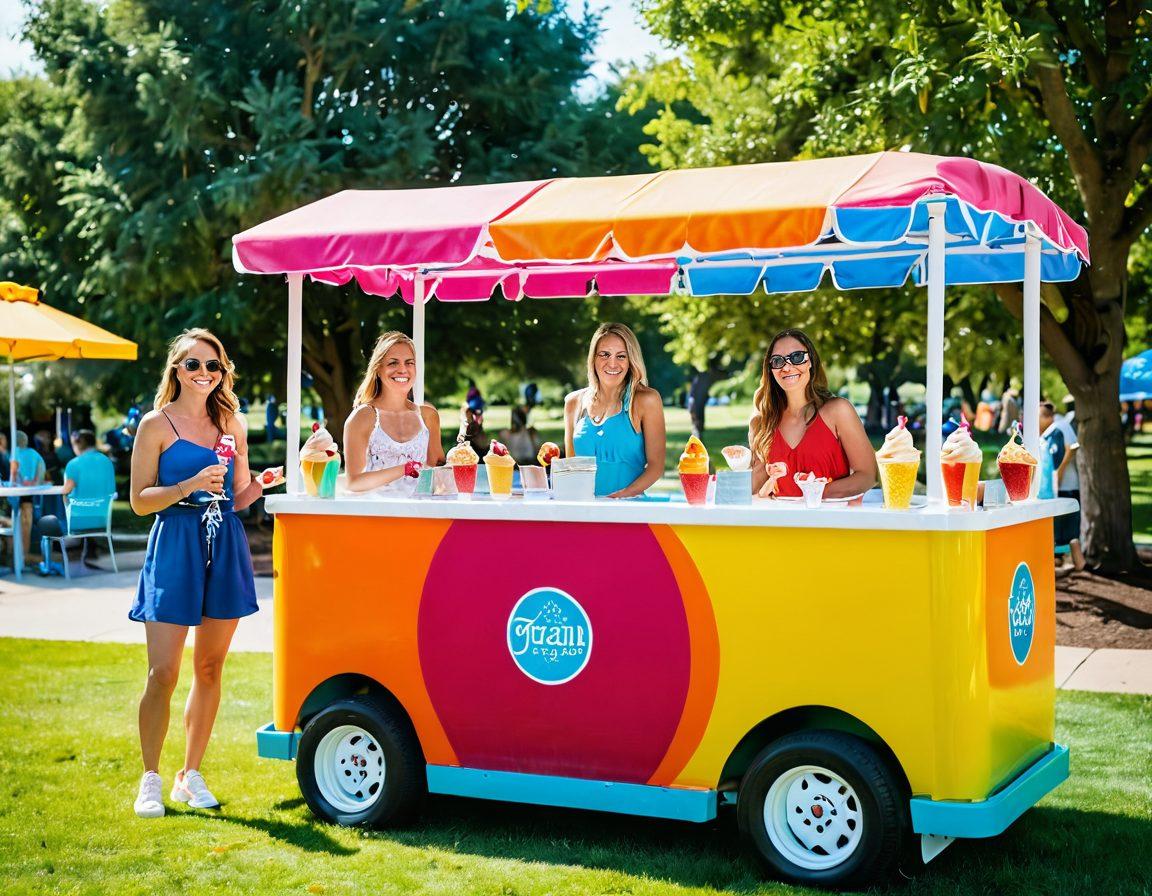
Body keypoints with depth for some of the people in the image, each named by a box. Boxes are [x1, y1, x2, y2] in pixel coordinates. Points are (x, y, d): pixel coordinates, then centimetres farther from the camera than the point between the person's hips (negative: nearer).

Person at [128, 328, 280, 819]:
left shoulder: (232, 424, 13)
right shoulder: (157, 424, 0)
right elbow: (140, 500, -3)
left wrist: (262, 482, -3)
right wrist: (191, 485, -17)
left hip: (226, 547, 4)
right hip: (175, 548, -4)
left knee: (210, 668, 8)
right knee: (163, 673, -6)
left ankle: (191, 775, 19)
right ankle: (150, 781, 6)